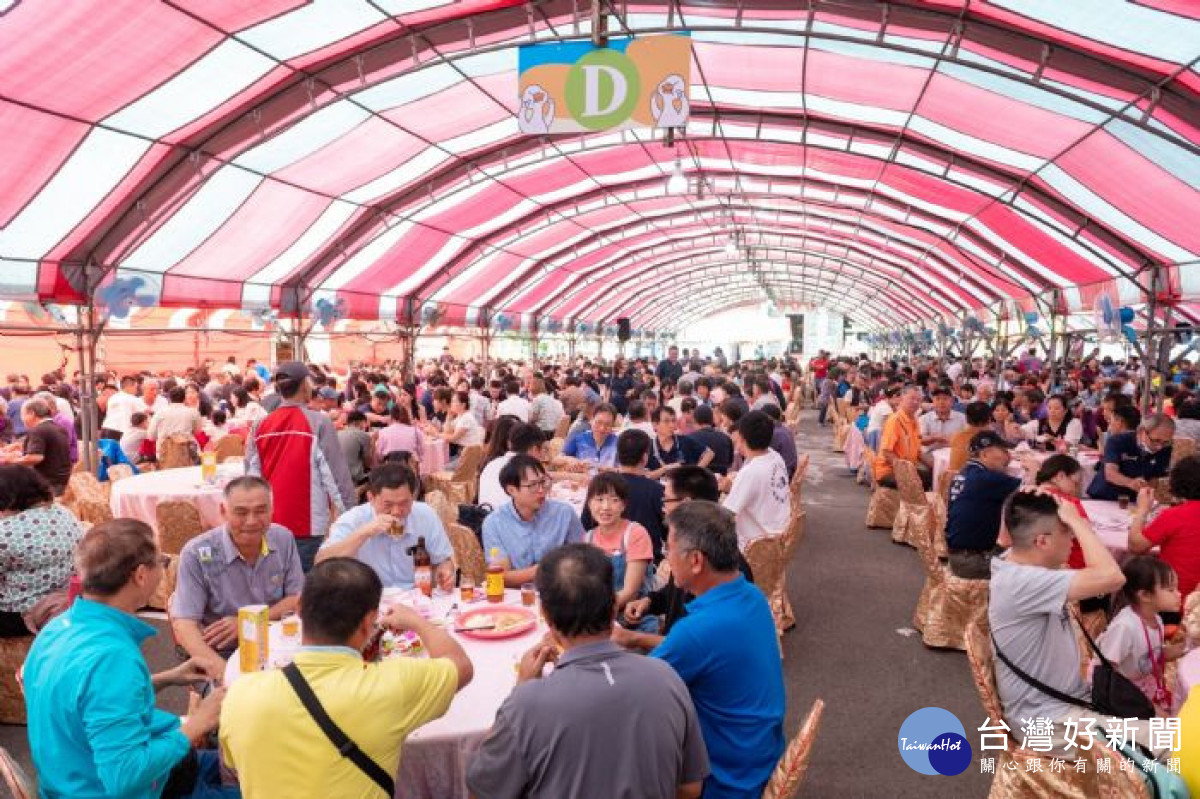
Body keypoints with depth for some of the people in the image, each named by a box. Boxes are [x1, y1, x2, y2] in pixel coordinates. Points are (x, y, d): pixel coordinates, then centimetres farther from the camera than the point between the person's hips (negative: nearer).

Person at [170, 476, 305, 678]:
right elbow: (183, 625, -16)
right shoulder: (196, 554, -12)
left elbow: (298, 599, 5)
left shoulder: (284, 539, 0)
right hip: (222, 658, -3)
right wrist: (221, 669, -32)